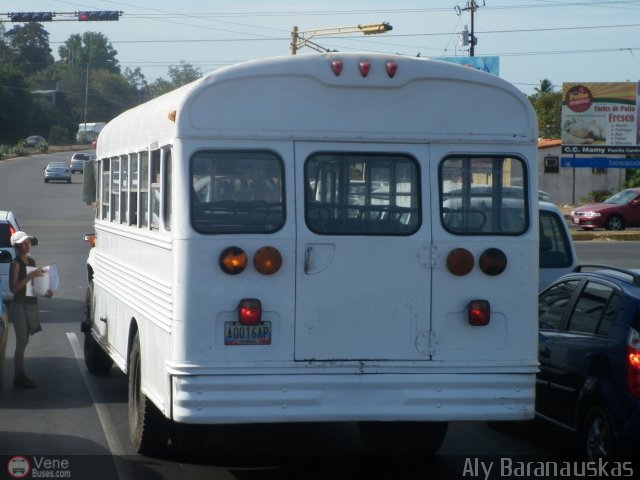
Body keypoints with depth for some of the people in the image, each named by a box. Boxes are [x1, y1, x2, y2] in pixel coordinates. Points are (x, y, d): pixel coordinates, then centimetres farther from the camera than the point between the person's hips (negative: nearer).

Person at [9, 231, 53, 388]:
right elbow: (13, 288, -18)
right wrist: (30, 276, -24)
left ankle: (20, 376, 16)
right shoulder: (16, 264, -11)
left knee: (24, 342, 11)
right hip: (20, 306, -7)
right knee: (21, 342, -9)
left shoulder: (32, 262, 12)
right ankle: (19, 377, -5)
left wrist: (45, 293, 5)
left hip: (31, 305, 7)